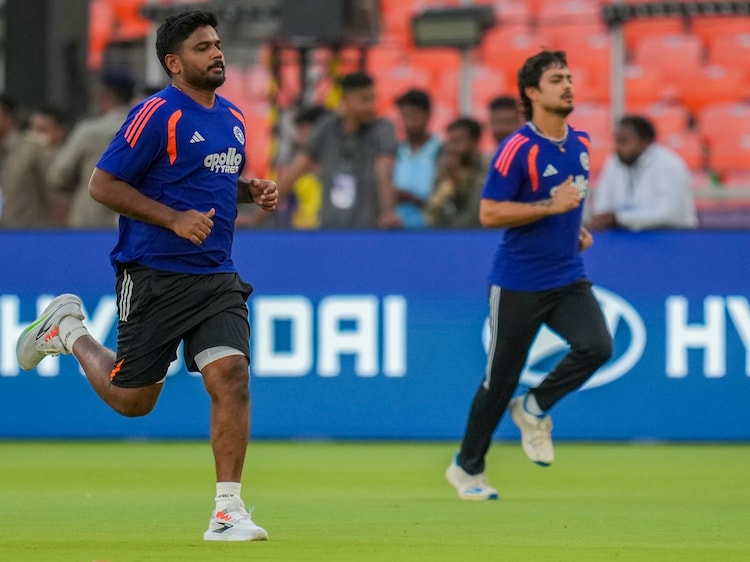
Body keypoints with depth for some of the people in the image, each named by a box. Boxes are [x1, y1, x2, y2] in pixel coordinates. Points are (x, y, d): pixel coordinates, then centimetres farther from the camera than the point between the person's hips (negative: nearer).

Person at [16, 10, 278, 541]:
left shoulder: (233, 117, 11)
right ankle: (69, 329, 35)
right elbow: (103, 184, -13)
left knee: (231, 374, -14)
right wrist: (175, 219, -20)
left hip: (217, 278, 5)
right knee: (130, 399, 6)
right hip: (154, 276, -5)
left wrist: (253, 189, 6)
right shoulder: (157, 115, -13)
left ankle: (228, 512, -10)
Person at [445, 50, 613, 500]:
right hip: (518, 284, -5)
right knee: (501, 378, 3)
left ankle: (535, 409, 8)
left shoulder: (581, 143, 7)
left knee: (597, 346, -18)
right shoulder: (517, 150, -15)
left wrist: (576, 227, 9)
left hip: (568, 277, 5)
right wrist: (551, 206, -23)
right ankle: (467, 468, 22)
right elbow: (489, 214, -19)